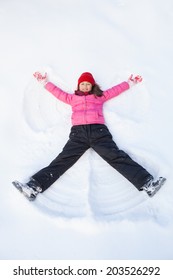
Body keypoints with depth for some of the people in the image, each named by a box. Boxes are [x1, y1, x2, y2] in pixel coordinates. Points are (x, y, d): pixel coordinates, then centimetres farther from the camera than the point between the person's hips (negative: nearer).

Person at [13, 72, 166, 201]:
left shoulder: (100, 96, 29)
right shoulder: (72, 98, 30)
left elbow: (116, 90, 36)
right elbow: (58, 91, 39)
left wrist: (130, 82, 41)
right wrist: (45, 81, 46)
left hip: (99, 131, 0)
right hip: (78, 132, 1)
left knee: (117, 157, -17)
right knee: (62, 160, -17)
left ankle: (147, 183, -30)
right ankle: (35, 186, -31)